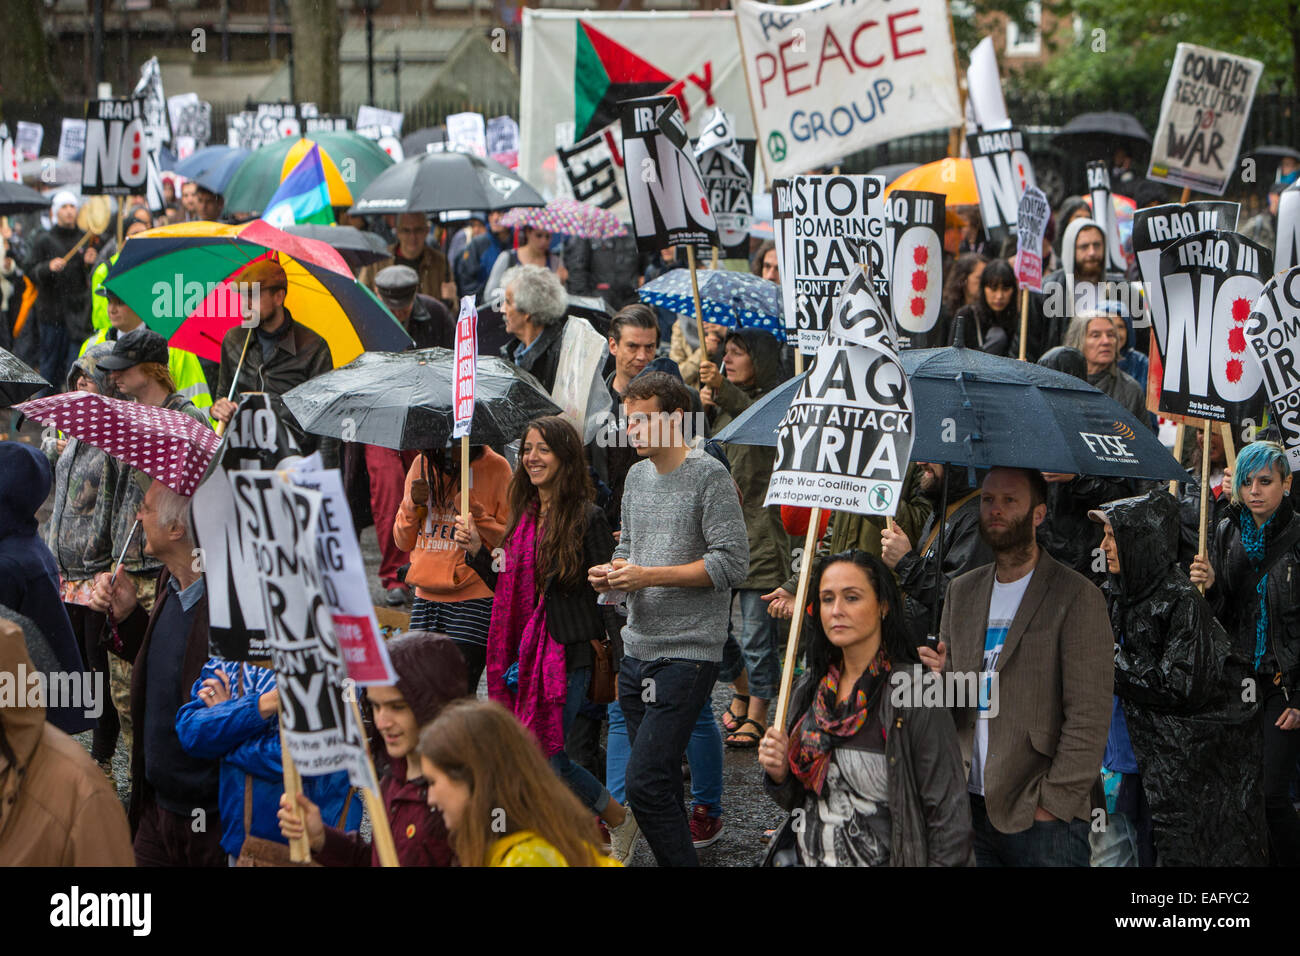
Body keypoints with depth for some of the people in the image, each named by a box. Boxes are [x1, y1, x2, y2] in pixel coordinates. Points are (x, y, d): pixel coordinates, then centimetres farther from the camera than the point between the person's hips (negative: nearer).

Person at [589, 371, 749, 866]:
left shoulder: (709, 477, -9)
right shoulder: (637, 476, 15)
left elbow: (732, 562, -14)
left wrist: (649, 576, -17)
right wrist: (613, 571, 3)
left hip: (688, 653, -8)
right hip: (638, 650, 8)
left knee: (645, 783, -16)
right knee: (660, 781, 12)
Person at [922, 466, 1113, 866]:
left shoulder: (1076, 596, -5)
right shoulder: (962, 591, 15)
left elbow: (1089, 716, -9)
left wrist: (1053, 803, -13)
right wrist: (939, 675, -3)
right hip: (969, 807, 5)